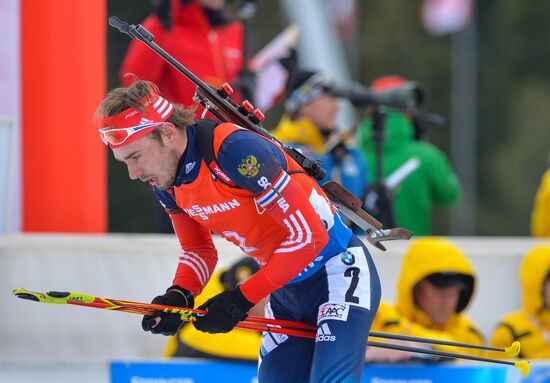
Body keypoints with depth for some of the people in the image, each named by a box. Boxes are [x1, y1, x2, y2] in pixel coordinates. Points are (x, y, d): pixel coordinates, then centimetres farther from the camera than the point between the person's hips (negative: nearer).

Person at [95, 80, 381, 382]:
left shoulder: (235, 149, -28)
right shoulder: (166, 183, -2)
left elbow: (308, 236, -26)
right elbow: (199, 251, 13)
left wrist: (242, 299, -22)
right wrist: (178, 295, -9)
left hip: (339, 270, -8)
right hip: (286, 289, 8)